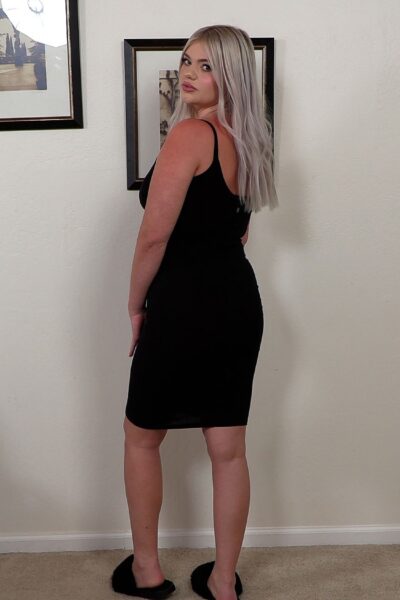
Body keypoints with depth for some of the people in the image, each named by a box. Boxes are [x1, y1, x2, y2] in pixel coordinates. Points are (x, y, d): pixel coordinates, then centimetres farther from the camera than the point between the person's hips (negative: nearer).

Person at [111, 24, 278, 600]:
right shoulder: (246, 141, 14)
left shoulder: (190, 133, -14)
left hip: (185, 307, -8)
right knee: (229, 449, 12)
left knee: (141, 436, 14)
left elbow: (155, 233, -18)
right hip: (240, 304, 8)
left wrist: (136, 305, -4)